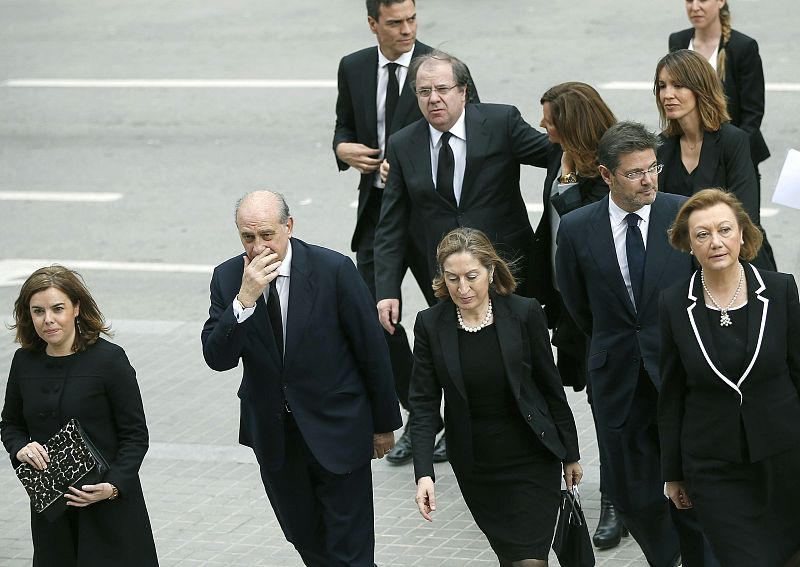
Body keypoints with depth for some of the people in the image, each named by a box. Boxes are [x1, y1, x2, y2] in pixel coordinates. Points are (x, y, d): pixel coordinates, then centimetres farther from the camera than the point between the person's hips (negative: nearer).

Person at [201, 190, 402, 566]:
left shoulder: (334, 270, -16)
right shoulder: (228, 278, -6)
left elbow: (373, 350, -7)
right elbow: (217, 358, -14)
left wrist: (384, 423, 0)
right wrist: (244, 300, -28)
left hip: (336, 432, -4)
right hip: (273, 436, 4)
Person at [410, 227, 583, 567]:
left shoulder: (524, 314, -12)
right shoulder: (431, 325, -8)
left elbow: (551, 387, -2)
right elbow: (424, 404, -8)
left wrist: (570, 454, 4)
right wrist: (424, 473, -19)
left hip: (532, 460, -2)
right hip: (475, 468, 2)